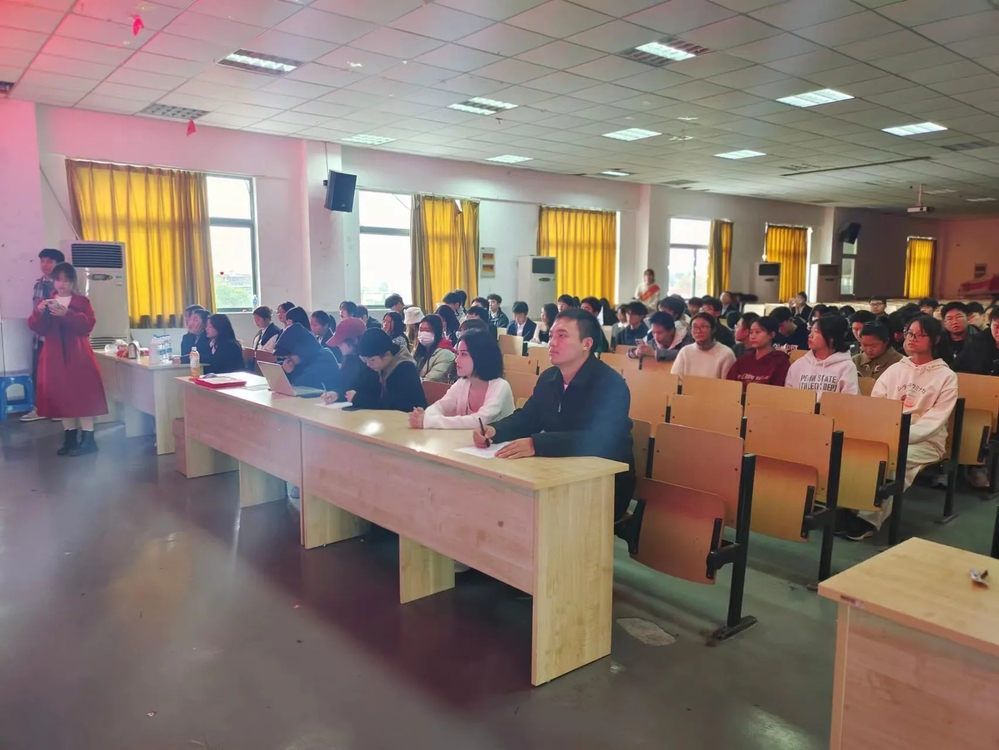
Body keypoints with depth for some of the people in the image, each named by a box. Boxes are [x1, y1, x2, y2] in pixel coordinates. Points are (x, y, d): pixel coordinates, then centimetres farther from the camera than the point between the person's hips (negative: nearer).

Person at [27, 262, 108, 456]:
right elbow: (36, 328, 2)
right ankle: (70, 438, 13)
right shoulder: (45, 302, 12)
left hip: (78, 356, -4)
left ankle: (88, 439, -4)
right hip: (55, 357, 4)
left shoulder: (82, 302, 3)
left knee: (82, 395, -7)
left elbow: (88, 325, -11)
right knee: (60, 396, 5)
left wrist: (67, 314, -24)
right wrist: (39, 312, -17)